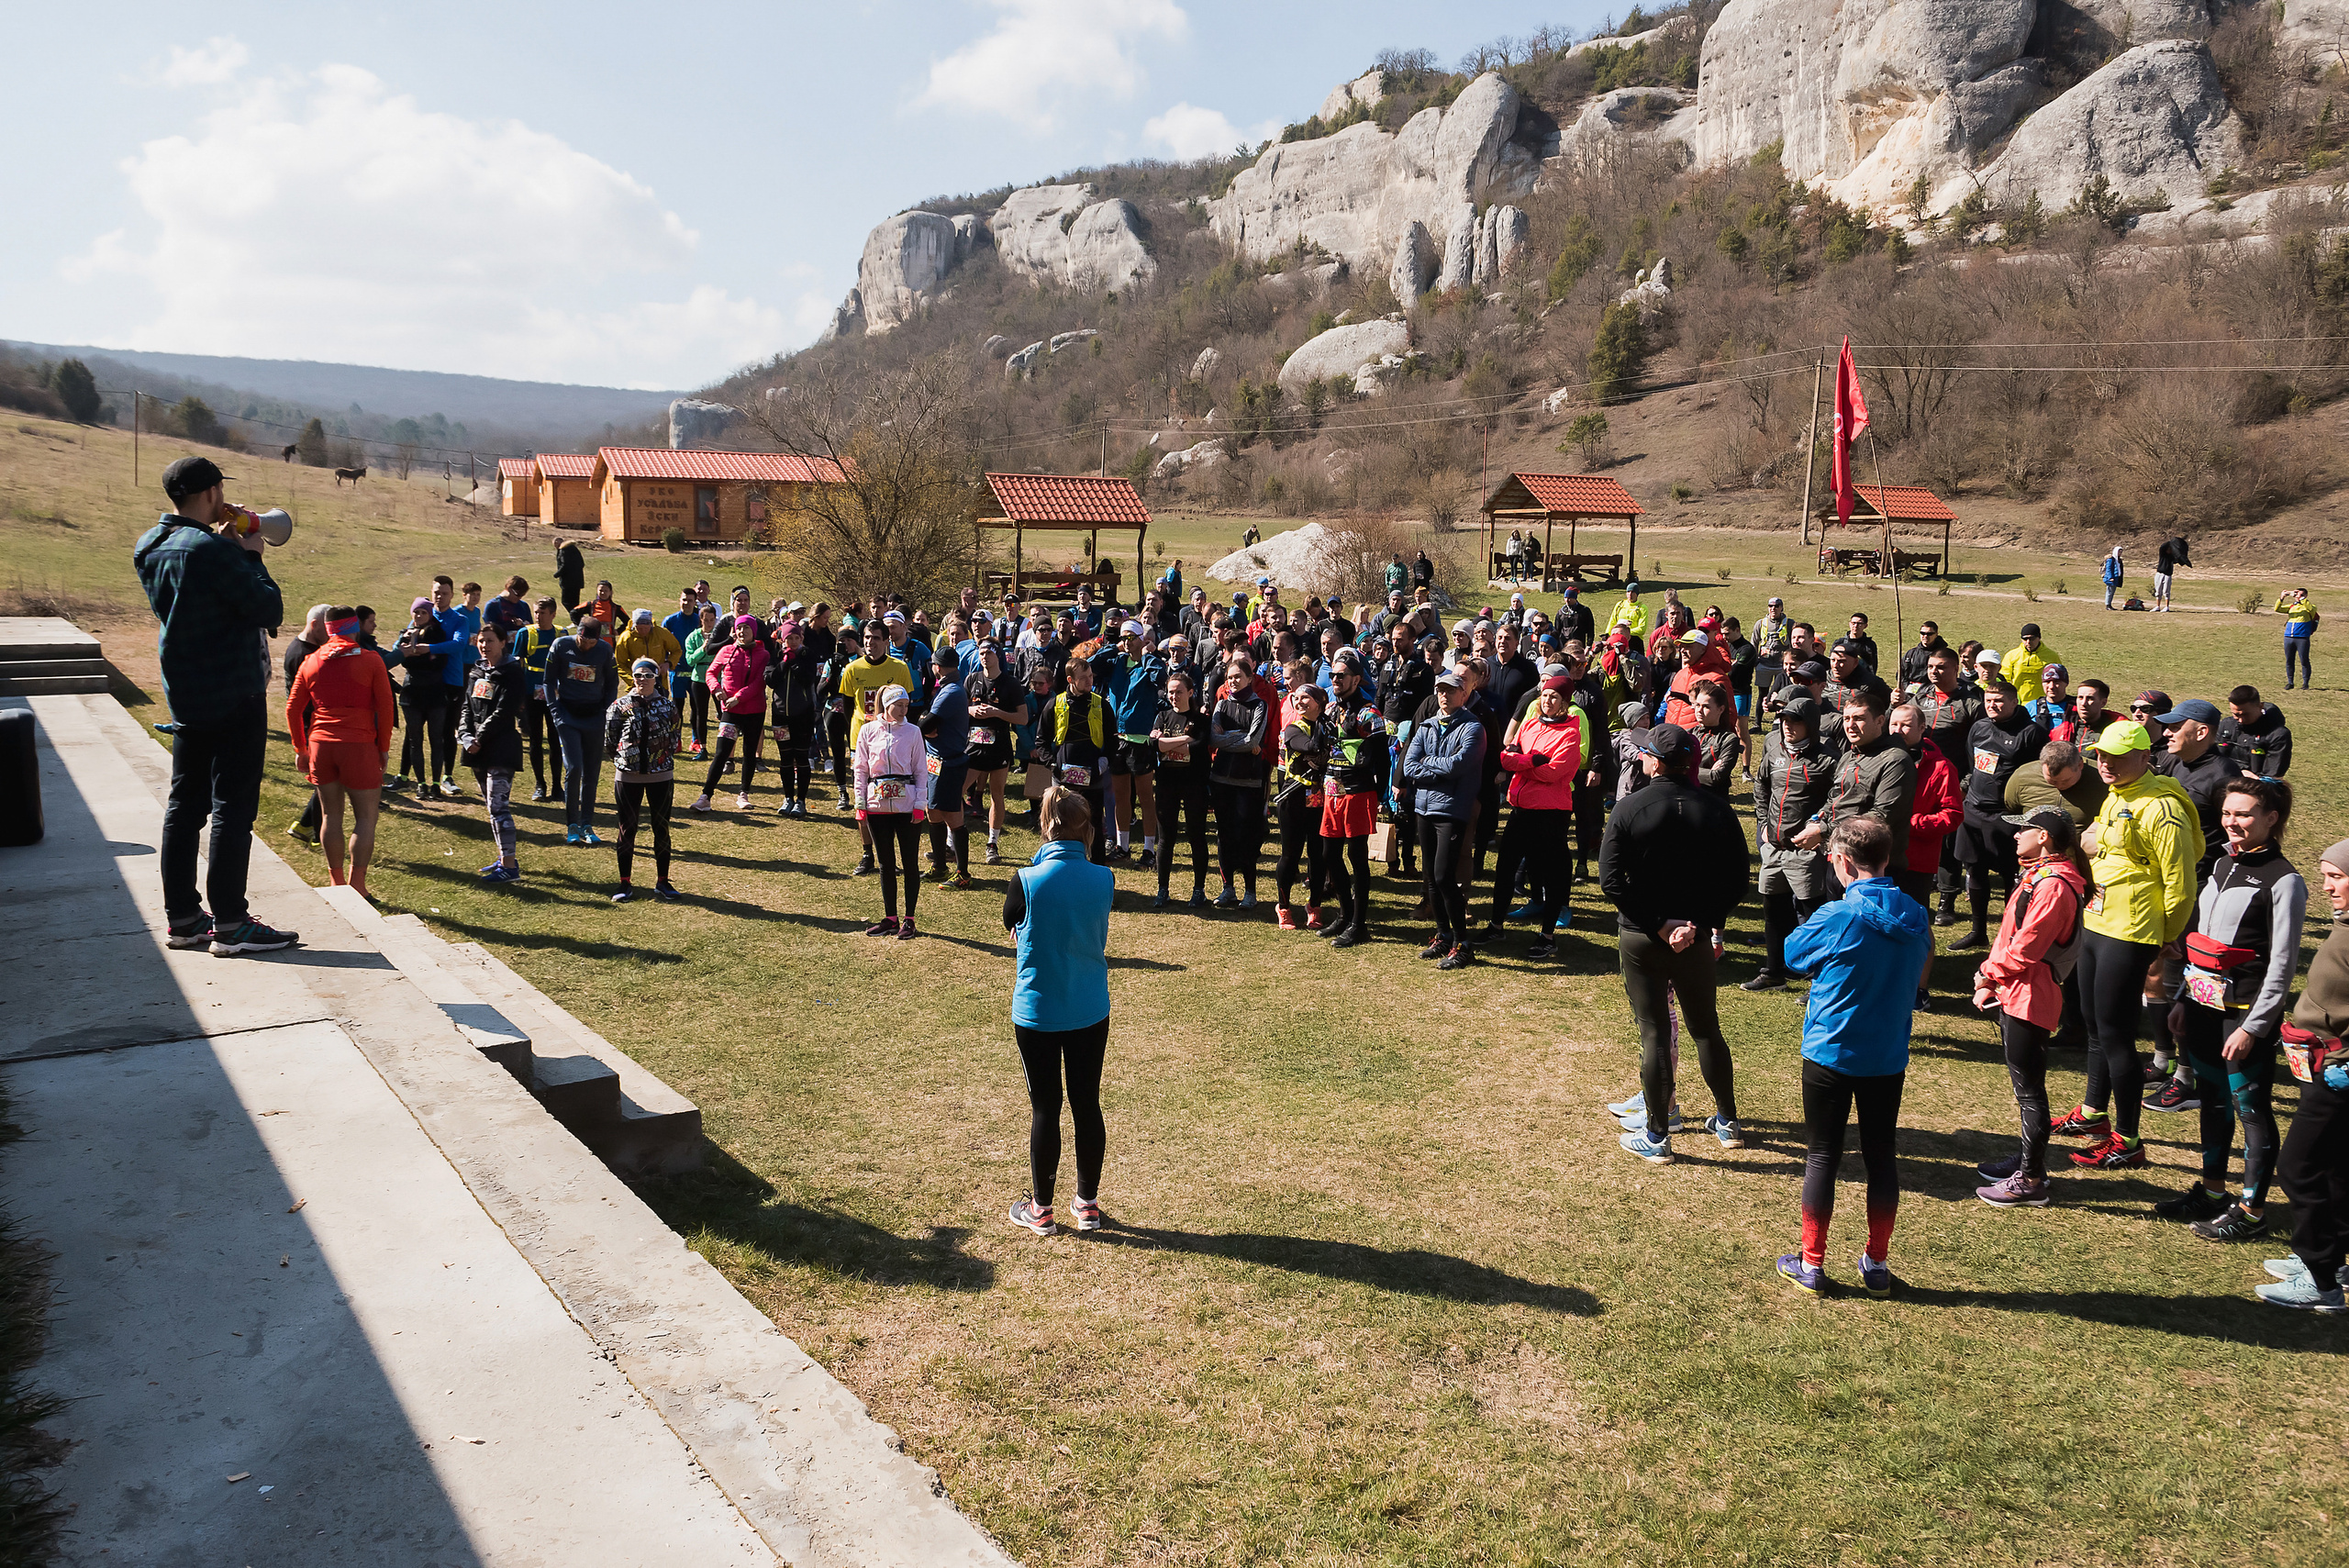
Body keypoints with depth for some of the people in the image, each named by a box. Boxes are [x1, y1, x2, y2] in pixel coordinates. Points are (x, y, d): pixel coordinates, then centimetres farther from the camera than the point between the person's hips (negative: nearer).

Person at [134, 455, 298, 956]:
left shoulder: (152, 548, 7)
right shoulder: (212, 551, -20)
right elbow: (269, 609, -18)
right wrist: (251, 556, -5)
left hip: (186, 696, 9)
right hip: (233, 694, -9)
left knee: (185, 804, 13)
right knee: (233, 807, -4)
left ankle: (182, 919, 19)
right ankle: (229, 924, -1)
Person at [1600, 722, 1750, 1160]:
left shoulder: (1630, 809, -11)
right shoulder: (1718, 810, -3)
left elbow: (1611, 881, -16)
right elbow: (1736, 884, -4)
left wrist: (1660, 923, -14)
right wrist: (1701, 923, -3)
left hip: (1640, 938, -3)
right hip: (1697, 941, 3)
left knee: (1654, 1032, 4)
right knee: (1706, 1028, 19)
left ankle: (1657, 1137, 10)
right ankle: (1728, 1122, 31)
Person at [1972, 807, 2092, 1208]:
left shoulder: (2053, 885, -21)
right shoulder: (2037, 875, 12)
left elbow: (2022, 951, -23)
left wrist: (1986, 973, -7)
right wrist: (1990, 983, 7)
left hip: (2029, 999, -10)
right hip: (2012, 993, 10)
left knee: (2029, 1089, -2)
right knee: (2024, 1085, 20)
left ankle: (2030, 1182, 7)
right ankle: (2030, 1160, 33)